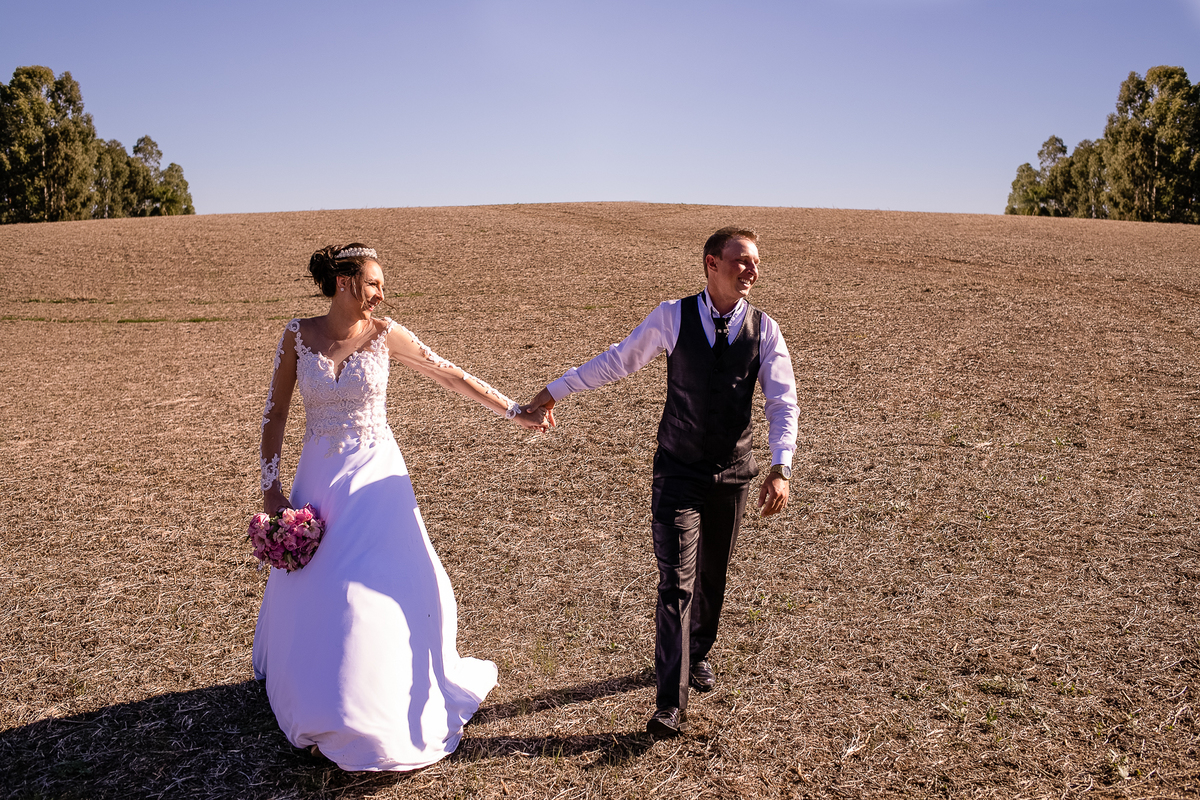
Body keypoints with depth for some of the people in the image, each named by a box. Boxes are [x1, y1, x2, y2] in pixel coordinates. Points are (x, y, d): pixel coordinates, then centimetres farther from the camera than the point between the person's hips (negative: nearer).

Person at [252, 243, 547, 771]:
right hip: (317, 476, 2)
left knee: (377, 587, -3)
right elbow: (275, 413, 1)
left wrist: (513, 411, -3)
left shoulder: (383, 335, -6)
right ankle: (307, 684, 39)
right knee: (305, 585, 11)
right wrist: (270, 486, -4)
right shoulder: (298, 335, -3)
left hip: (373, 475, -1)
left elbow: (452, 377, -2)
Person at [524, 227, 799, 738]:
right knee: (676, 582, -6)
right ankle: (671, 702, 0)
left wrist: (780, 469, -20)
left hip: (732, 474, 2)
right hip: (678, 471, -2)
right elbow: (619, 360, 0)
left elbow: (783, 403, -7)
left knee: (712, 576, 18)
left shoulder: (763, 330, -4)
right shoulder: (673, 317, -8)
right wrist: (555, 390, 4)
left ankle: (698, 654, 45)